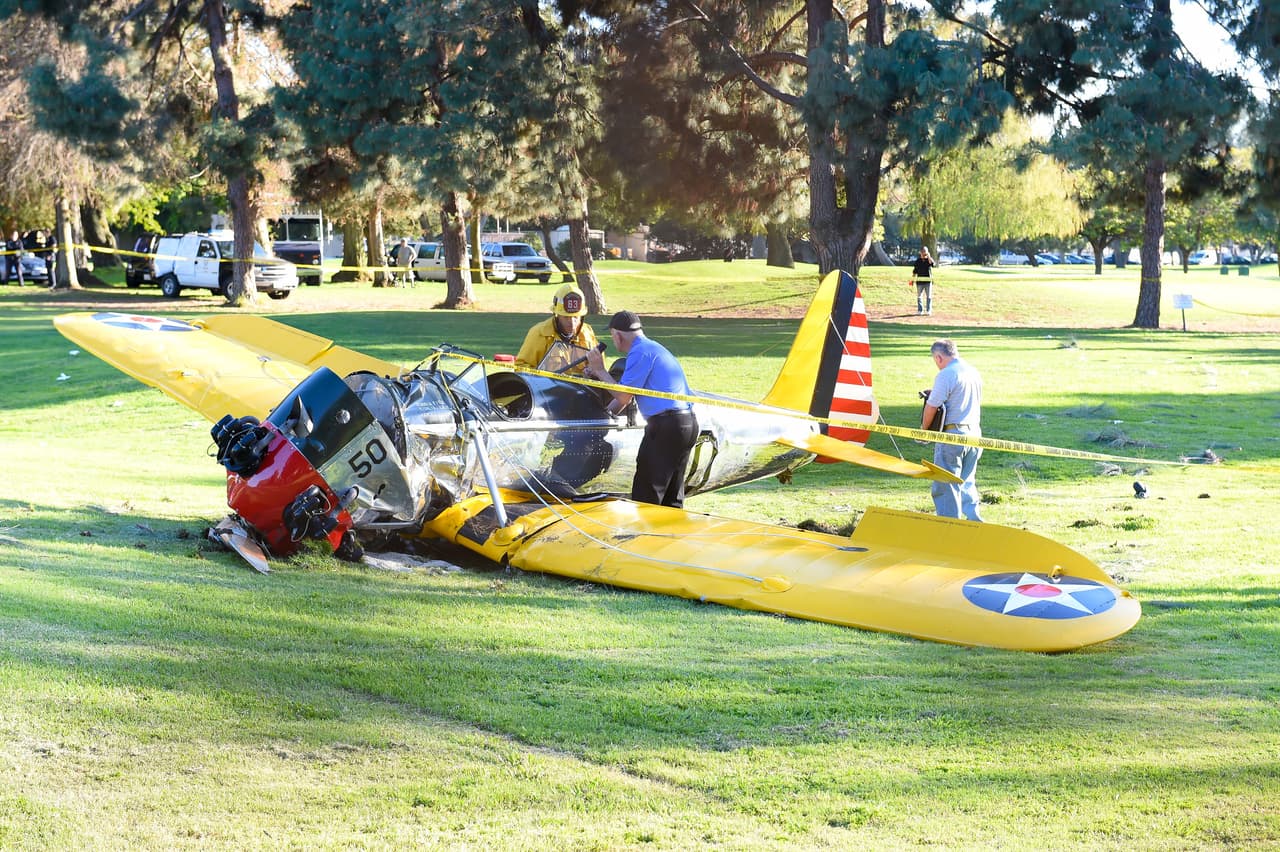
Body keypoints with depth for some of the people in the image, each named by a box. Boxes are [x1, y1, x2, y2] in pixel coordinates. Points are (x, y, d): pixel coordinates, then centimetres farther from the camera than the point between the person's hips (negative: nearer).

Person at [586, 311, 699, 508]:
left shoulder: (640, 352, -9)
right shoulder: (654, 348, 22)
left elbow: (623, 397, -9)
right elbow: (627, 395, 27)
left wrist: (600, 371, 1)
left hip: (664, 426, -10)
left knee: (645, 497, -5)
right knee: (672, 498, 14)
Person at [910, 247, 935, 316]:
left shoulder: (929, 259, 3)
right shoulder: (918, 261, 8)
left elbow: (933, 264, -20)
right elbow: (914, 271, 12)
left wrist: (928, 256, -20)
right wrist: (912, 279, 9)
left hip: (928, 281, -2)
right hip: (920, 281, 2)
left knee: (929, 296, -1)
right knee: (919, 296, 4)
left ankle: (928, 311, 3)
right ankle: (920, 310, 10)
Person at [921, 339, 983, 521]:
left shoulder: (946, 375, -14)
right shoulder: (974, 371, 11)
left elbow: (931, 407, -13)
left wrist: (924, 429, 2)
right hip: (975, 432, 8)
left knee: (945, 485, 0)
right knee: (967, 482, 18)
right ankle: (973, 519, 14)